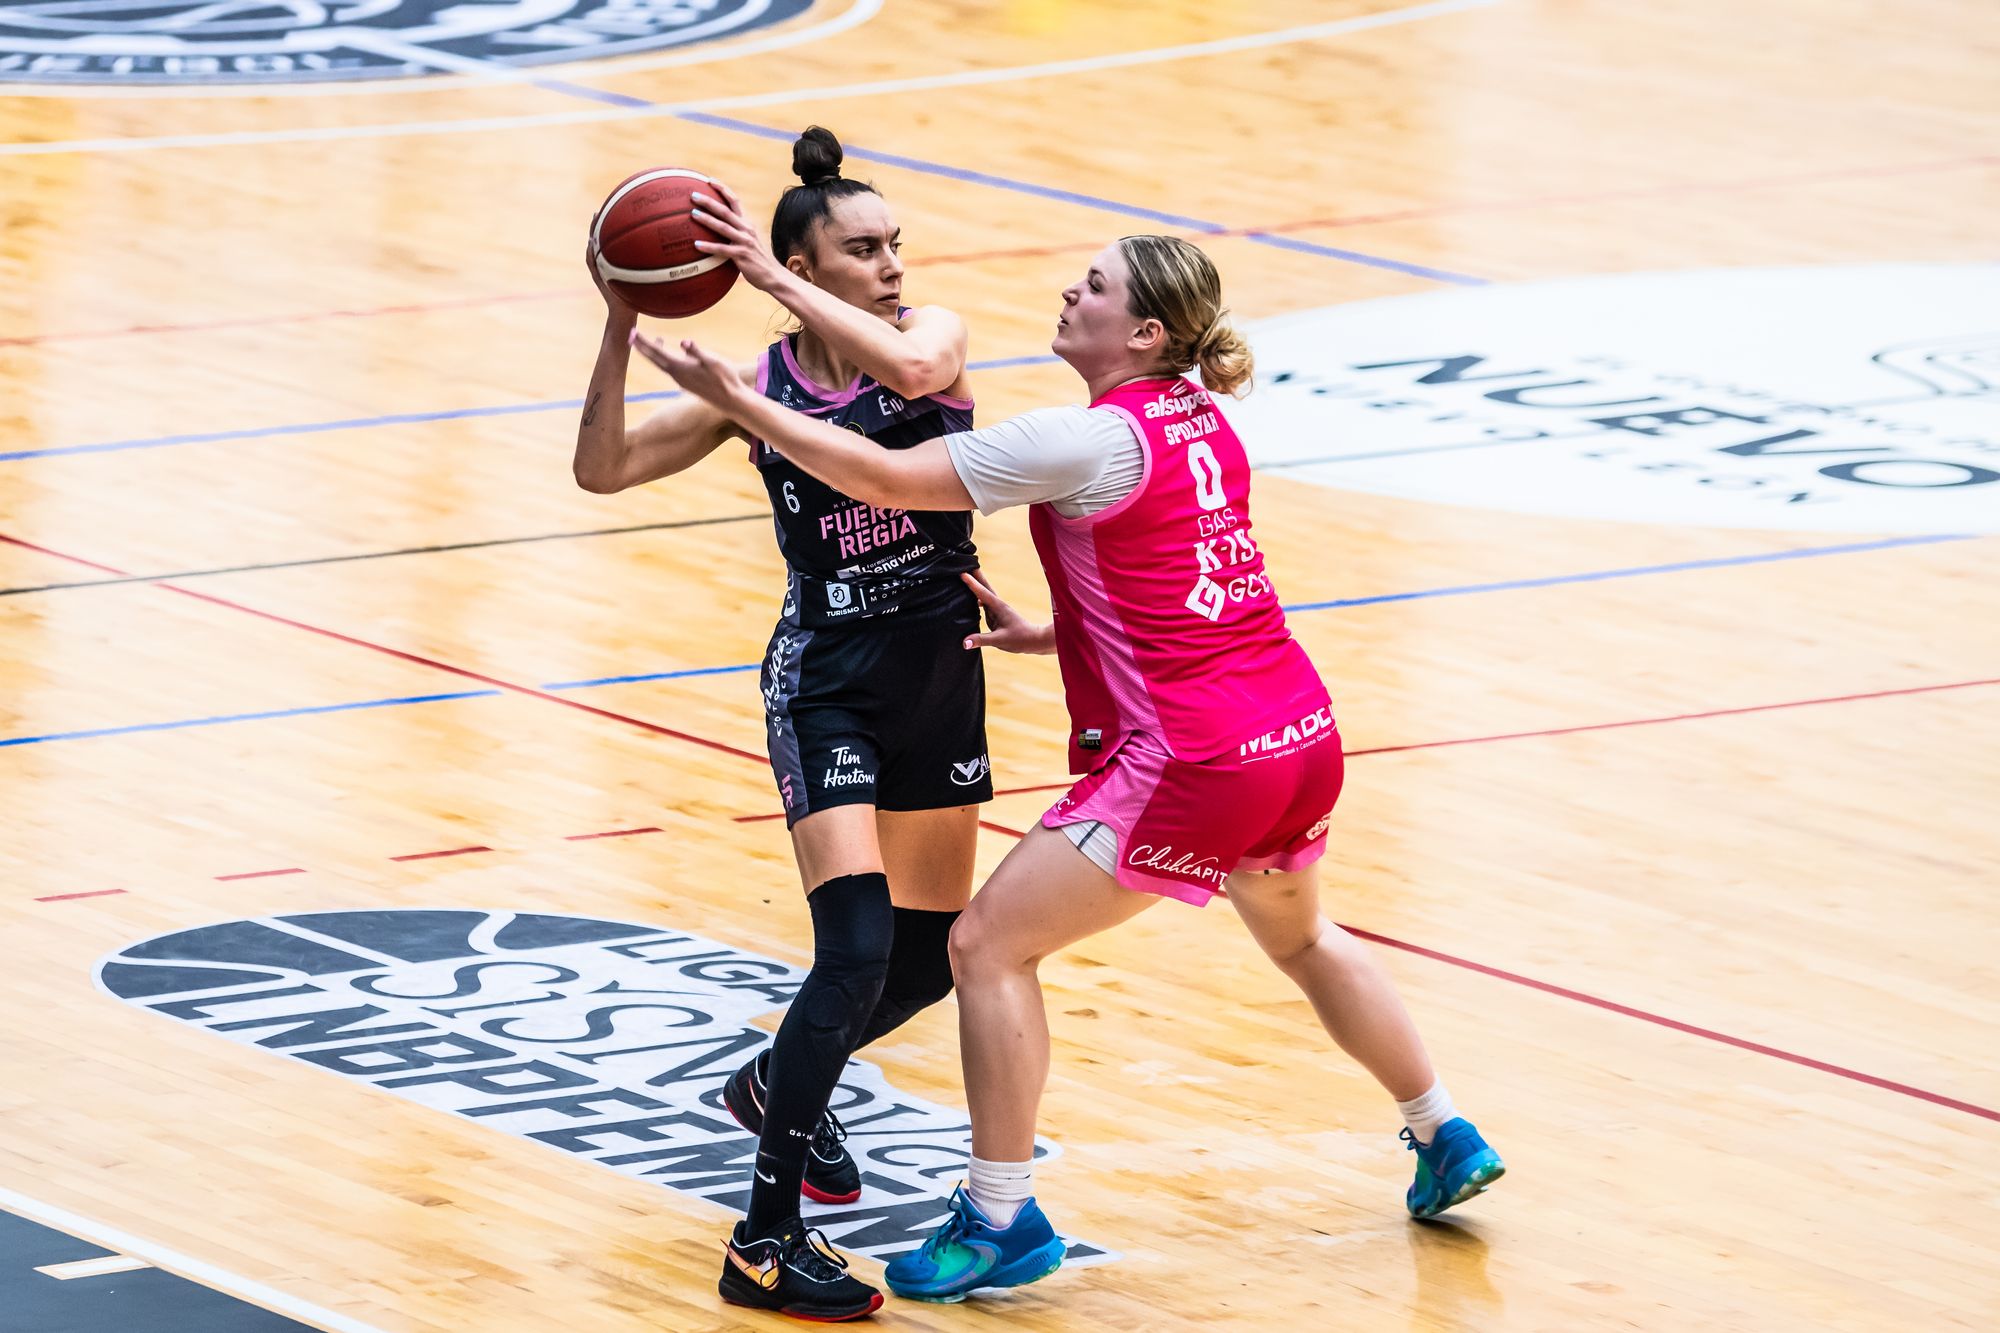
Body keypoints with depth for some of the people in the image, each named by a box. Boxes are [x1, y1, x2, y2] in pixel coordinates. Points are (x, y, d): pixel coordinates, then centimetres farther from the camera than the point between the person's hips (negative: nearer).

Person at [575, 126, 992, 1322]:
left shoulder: (933, 333, -6)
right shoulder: (759, 390, -7)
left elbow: (906, 362, -32)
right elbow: (604, 469, -12)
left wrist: (775, 278, -31)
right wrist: (620, 327, -22)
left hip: (939, 675, 4)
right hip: (825, 684, -4)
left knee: (933, 955, 13)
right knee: (857, 949, -18)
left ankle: (778, 1086, 43)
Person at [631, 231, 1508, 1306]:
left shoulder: (1089, 441, -15)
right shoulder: (1203, 424, 10)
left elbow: (888, 479, -16)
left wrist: (733, 400, -12)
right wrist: (1041, 636, 17)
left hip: (1192, 764, -9)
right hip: (1301, 738, 9)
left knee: (988, 945, -1)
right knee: (1299, 937, 34)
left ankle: (1000, 1221, 1)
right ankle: (1447, 1142, 45)